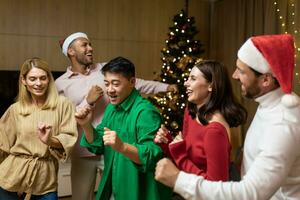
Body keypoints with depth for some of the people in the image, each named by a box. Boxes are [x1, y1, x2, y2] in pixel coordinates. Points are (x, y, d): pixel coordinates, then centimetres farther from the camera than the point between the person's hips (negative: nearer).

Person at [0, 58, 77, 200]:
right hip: (14, 176, 2)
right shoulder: (15, 109, 3)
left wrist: (50, 140, -22)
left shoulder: (63, 104, -3)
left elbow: (69, 138, -7)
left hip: (45, 179, -2)